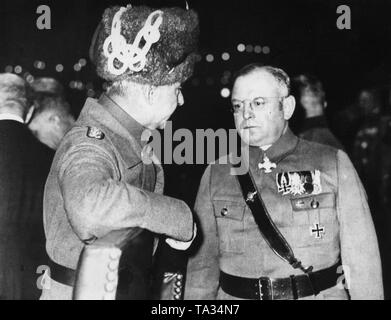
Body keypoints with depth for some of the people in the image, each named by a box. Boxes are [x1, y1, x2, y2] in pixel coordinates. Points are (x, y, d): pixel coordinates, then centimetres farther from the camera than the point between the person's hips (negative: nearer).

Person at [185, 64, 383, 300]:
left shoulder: (334, 164, -5)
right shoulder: (216, 175, -1)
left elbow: (361, 255, -5)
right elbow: (203, 262, 2)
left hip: (320, 293, -1)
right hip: (235, 295, 1)